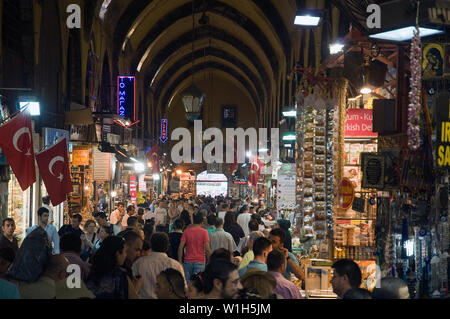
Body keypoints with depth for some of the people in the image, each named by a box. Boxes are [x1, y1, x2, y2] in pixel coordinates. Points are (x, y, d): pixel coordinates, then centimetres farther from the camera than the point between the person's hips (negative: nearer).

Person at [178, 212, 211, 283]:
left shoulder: (186, 231, 1)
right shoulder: (204, 232, -4)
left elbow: (180, 247, -3)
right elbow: (207, 249, -10)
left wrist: (180, 261, 1)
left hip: (188, 261, 2)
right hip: (200, 261, -2)